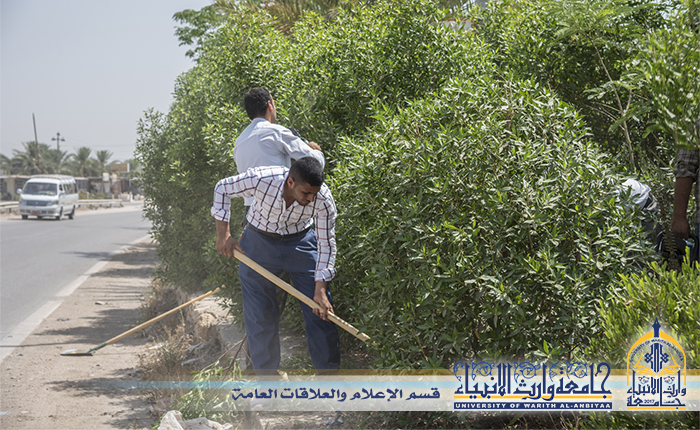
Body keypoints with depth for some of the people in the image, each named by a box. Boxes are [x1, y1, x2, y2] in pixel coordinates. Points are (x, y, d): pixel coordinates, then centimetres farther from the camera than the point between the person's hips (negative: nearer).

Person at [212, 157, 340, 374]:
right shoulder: (260, 179, -32)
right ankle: (266, 377, 14)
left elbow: (326, 245, -15)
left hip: (300, 242, 1)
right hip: (259, 241, -1)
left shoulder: (323, 200, -27)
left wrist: (320, 289, -21)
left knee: (320, 312, -3)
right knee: (260, 315, 0)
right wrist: (223, 234, -13)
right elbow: (222, 189, -11)